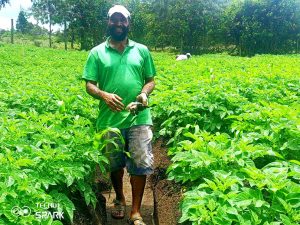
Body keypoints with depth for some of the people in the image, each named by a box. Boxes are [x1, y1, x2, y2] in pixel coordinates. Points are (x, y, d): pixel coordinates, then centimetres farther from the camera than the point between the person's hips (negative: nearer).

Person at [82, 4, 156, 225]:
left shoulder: (142, 50, 10)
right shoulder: (97, 52, 6)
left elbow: (151, 80, 12)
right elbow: (89, 84, 3)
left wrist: (145, 93, -10)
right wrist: (103, 95, -18)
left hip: (139, 117, 0)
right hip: (110, 119, 0)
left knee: (140, 163, -2)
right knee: (114, 163, 15)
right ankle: (119, 199, 40)